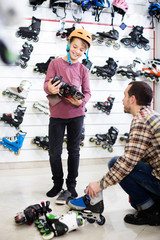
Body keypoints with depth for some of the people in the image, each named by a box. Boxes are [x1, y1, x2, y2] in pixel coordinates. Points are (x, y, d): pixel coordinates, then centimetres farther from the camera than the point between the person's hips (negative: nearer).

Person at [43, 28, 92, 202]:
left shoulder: (83, 70, 5)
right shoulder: (55, 63, 0)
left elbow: (87, 92, 3)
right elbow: (47, 84, -5)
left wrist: (81, 102, -18)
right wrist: (49, 88, -29)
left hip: (76, 115, 1)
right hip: (57, 115, -1)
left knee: (74, 151, 10)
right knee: (54, 152, 4)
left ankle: (71, 185, 24)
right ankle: (57, 183, 24)